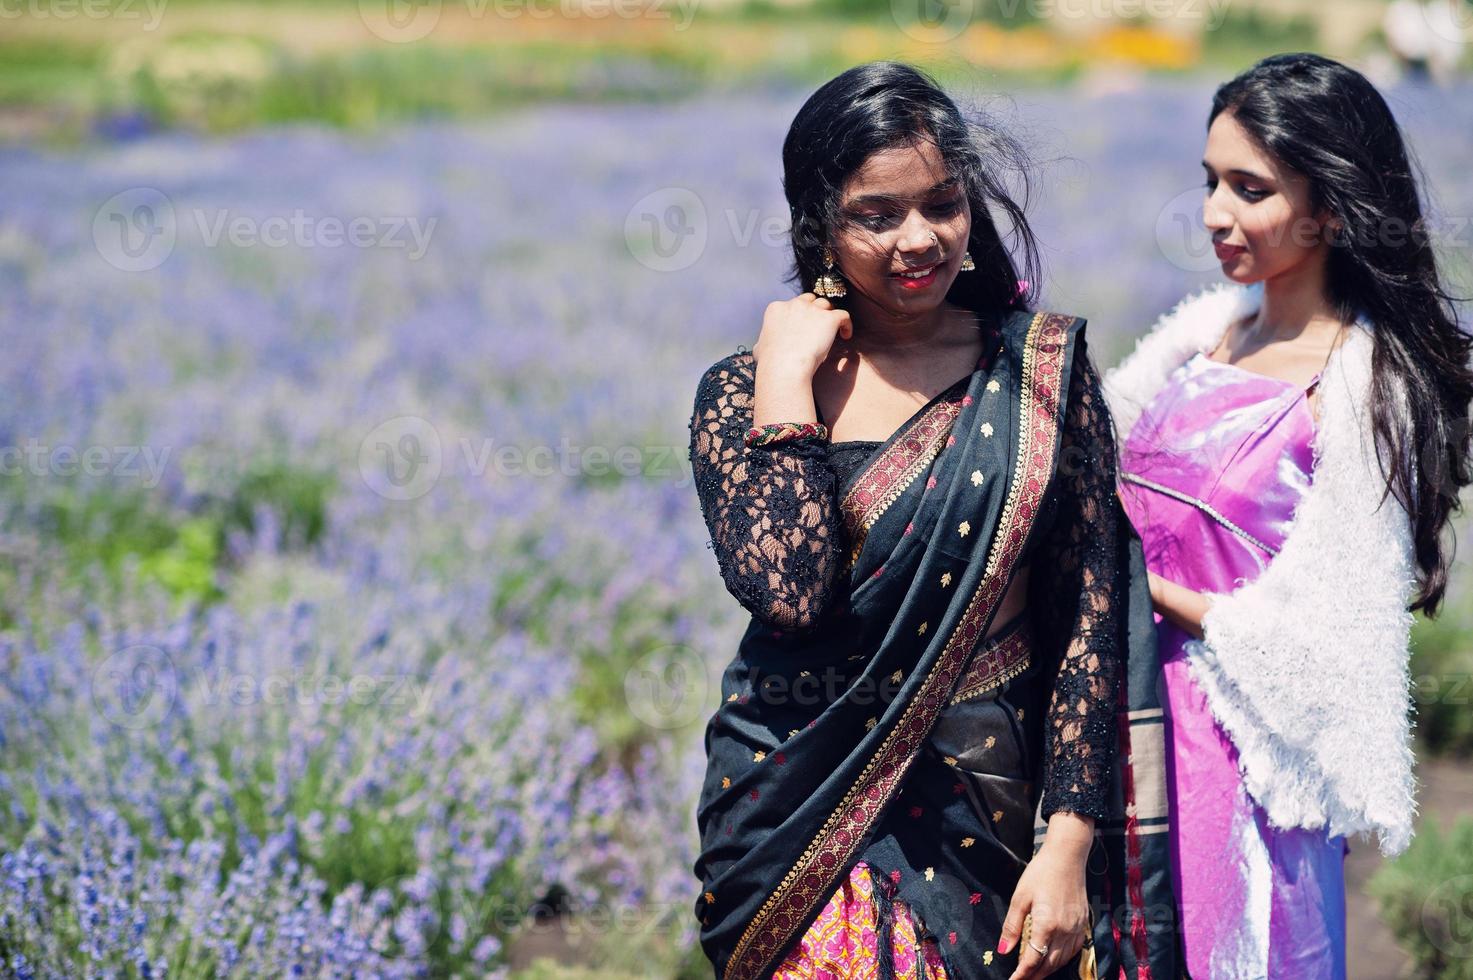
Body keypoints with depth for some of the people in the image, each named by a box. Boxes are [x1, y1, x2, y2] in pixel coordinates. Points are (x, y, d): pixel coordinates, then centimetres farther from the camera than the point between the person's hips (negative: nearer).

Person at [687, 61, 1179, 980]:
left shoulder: (1042, 367, -1)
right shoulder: (745, 388, -1)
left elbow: (1091, 610, -3)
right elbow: (788, 589, -18)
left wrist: (1068, 845, -9)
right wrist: (786, 374, -13)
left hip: (990, 802, 0)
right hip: (807, 821, 0)